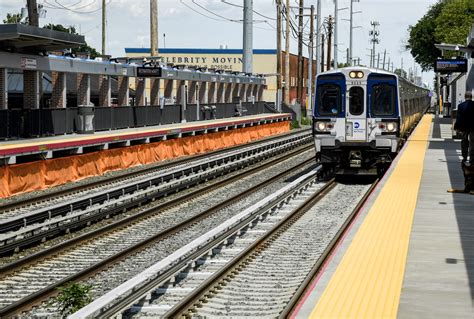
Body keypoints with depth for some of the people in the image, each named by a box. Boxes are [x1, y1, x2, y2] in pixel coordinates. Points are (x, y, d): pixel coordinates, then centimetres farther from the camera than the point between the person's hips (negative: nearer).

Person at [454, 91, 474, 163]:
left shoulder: (461, 106, -8)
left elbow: (458, 117, -5)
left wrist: (457, 127, 2)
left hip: (464, 127, 1)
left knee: (464, 142, 13)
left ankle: (464, 158, 16)